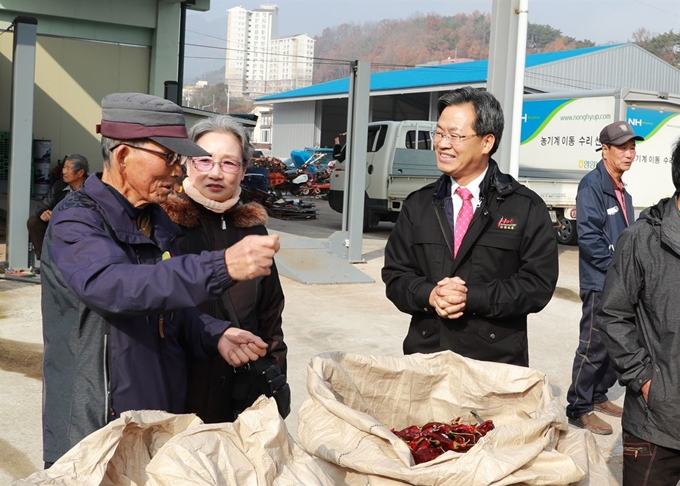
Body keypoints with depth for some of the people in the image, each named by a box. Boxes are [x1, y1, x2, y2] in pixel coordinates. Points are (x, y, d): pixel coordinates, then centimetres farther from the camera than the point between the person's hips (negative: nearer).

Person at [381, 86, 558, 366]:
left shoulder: (527, 208, -3)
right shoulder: (418, 205, 8)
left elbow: (538, 283, -8)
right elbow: (395, 274, 7)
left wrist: (471, 297, -17)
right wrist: (429, 295, -14)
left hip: (497, 359, -2)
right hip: (425, 352, 3)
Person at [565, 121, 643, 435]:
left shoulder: (622, 192, 14)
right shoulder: (592, 185, -14)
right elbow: (588, 237, -20)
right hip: (600, 284, -9)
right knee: (594, 348, -3)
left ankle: (598, 396, 30)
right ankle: (579, 409, 7)